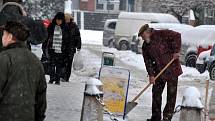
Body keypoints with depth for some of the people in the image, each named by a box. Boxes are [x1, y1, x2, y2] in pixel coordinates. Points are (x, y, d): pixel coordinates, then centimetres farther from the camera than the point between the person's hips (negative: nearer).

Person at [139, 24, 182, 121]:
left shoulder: (161, 34, -10)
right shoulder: (145, 46, 9)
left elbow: (177, 36, -17)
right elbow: (148, 61, 4)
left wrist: (176, 51, -19)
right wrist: (151, 75, -6)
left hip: (172, 69, -7)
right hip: (159, 72, 7)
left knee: (171, 94, -1)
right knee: (156, 93, 6)